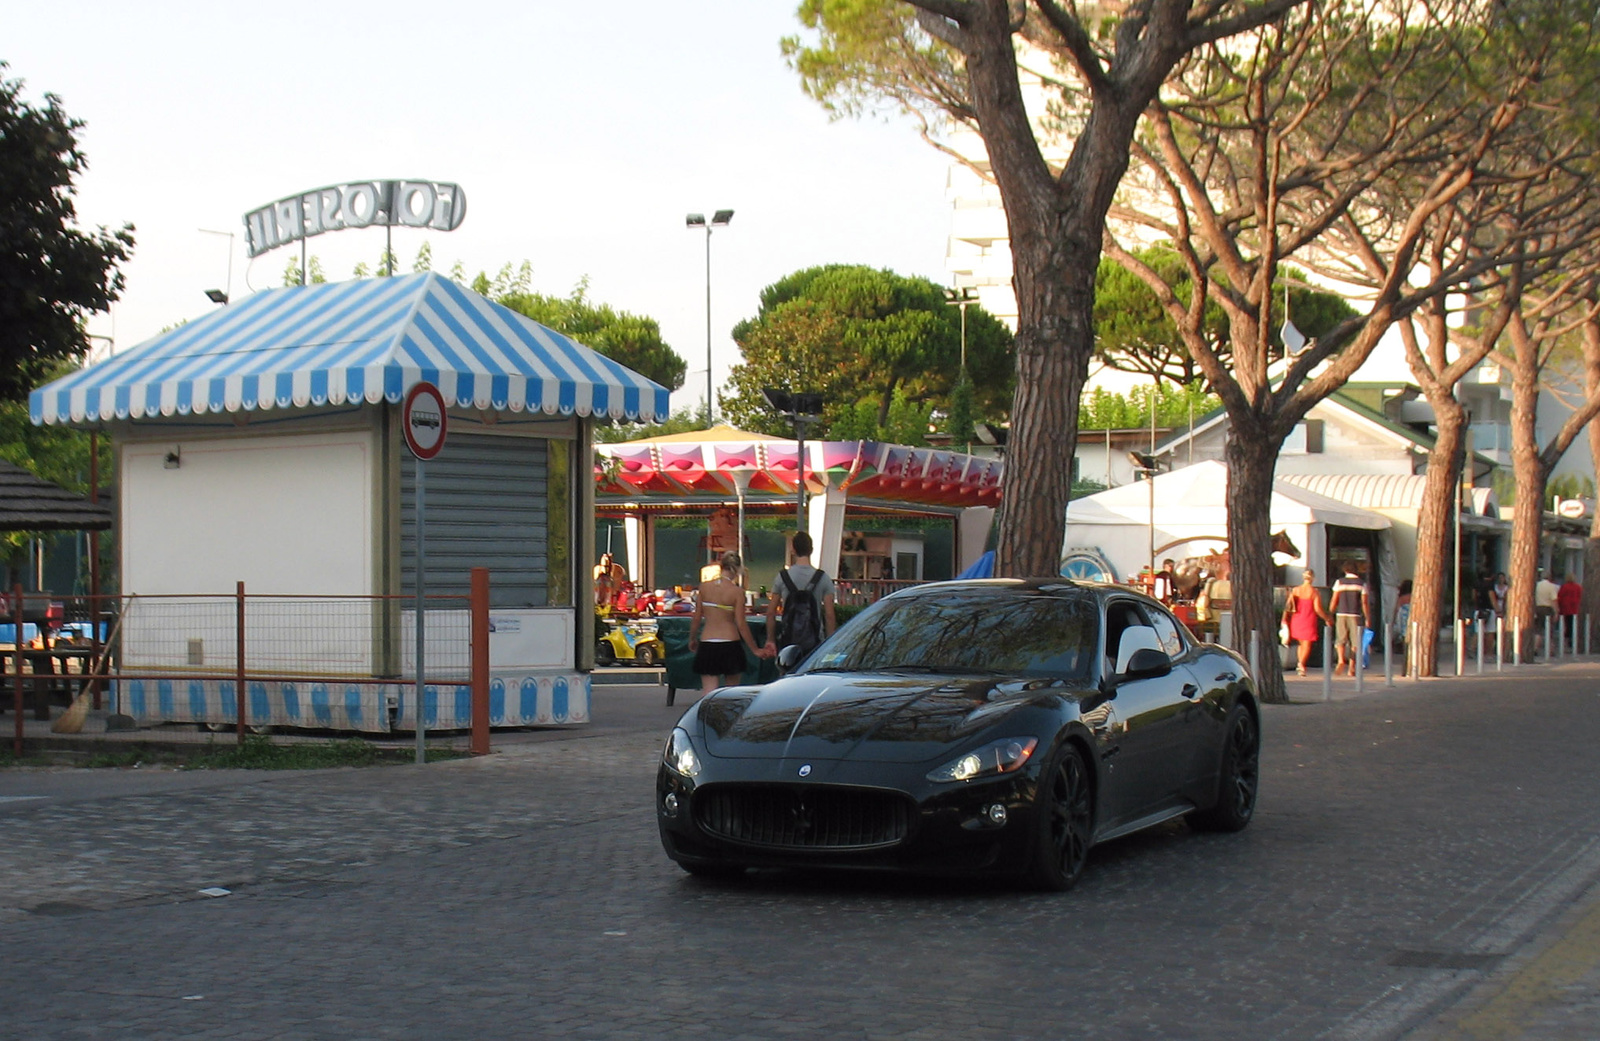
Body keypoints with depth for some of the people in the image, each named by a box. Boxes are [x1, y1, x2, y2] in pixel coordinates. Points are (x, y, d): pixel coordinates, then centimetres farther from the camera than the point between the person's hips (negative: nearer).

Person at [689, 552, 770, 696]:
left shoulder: (704, 587, 0)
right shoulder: (736, 591, -8)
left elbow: (696, 618, 4)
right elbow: (741, 624, -8)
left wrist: (692, 639, 21)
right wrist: (755, 650, 0)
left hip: (707, 645, 2)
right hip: (730, 644, -2)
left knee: (708, 693, -2)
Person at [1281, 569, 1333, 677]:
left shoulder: (1295, 590, 2)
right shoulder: (1315, 592, -9)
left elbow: (1288, 606, 1)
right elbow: (1318, 609, -12)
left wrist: (1285, 620, 11)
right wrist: (1327, 619, 1)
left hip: (1297, 619, 4)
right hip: (1309, 621, -4)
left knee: (1301, 643, 21)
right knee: (1307, 645, 1)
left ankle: (1300, 665, 15)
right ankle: (1301, 665, -18)